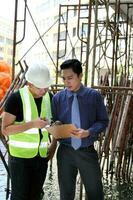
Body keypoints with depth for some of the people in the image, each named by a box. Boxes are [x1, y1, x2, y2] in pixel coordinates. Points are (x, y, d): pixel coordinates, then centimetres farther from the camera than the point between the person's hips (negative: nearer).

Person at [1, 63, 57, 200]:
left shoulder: (50, 97, 1)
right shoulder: (16, 98, -14)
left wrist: (54, 143, 2)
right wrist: (32, 124, -26)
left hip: (42, 156, 4)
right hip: (20, 156, -4)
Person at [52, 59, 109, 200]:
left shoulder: (94, 96, -7)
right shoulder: (58, 98, -3)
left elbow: (103, 121, -3)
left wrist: (88, 132, -20)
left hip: (87, 151, -1)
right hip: (65, 151, 2)